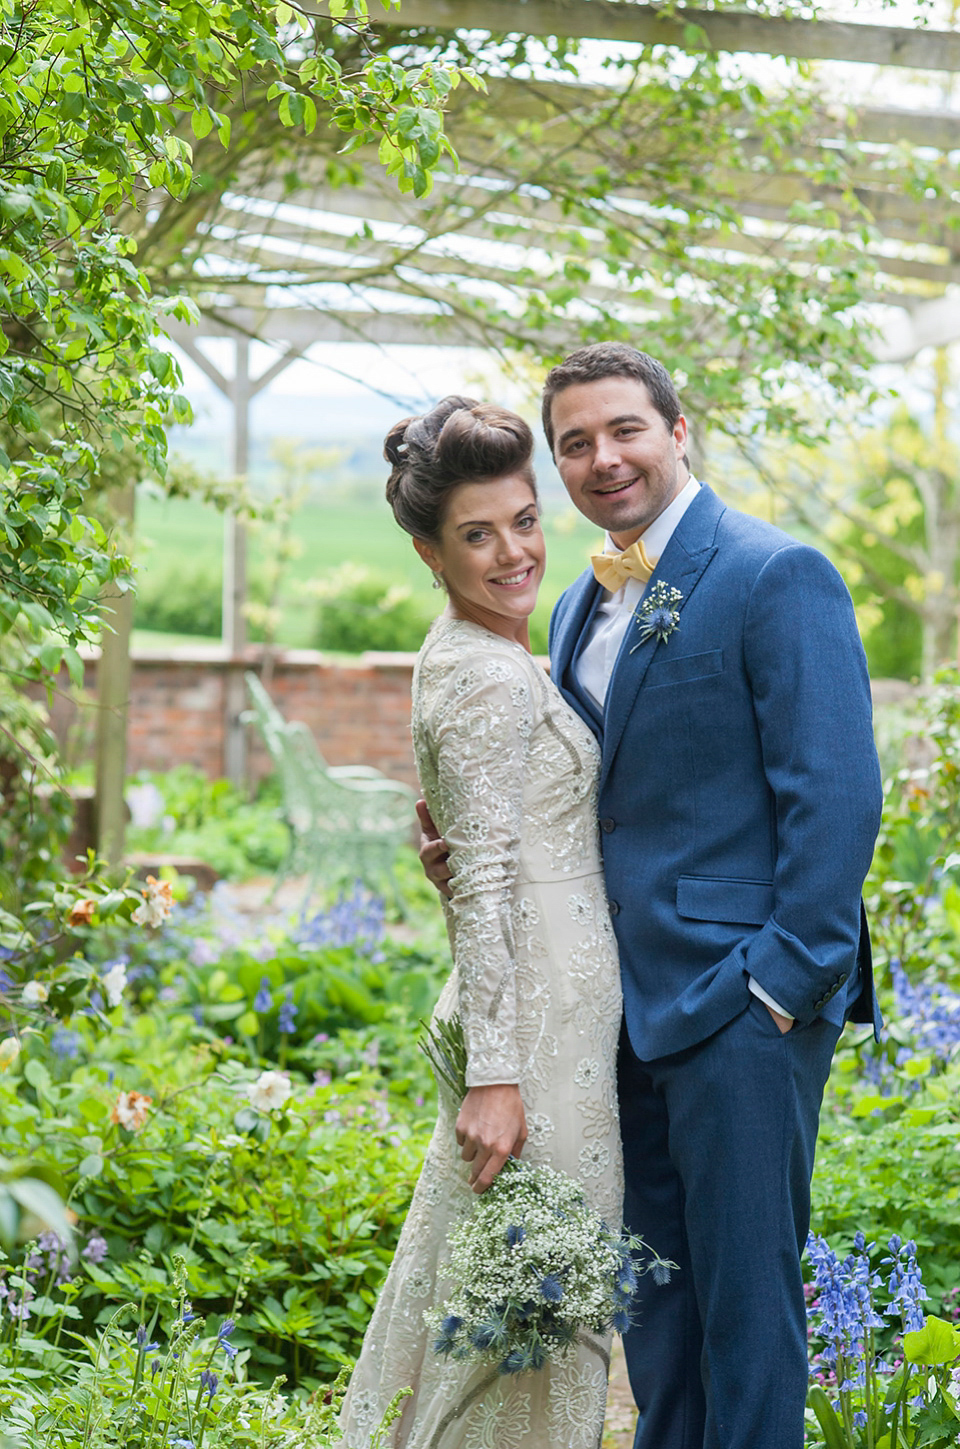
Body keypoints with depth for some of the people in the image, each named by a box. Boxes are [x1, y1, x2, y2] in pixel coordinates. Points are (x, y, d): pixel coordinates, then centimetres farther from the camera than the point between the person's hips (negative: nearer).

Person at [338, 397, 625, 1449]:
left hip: (546, 1001, 10)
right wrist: (495, 1076, -23)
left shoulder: (480, 659, 13)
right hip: (540, 1023, -10)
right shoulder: (486, 677, -16)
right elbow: (484, 885, -21)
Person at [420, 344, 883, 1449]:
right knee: (650, 1282, 15)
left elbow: (836, 799, -15)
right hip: (627, 1005, 8)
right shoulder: (581, 608, 16)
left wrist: (785, 985, -18)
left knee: (743, 1288, -2)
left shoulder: (778, 578, -9)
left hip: (741, 1004, -8)